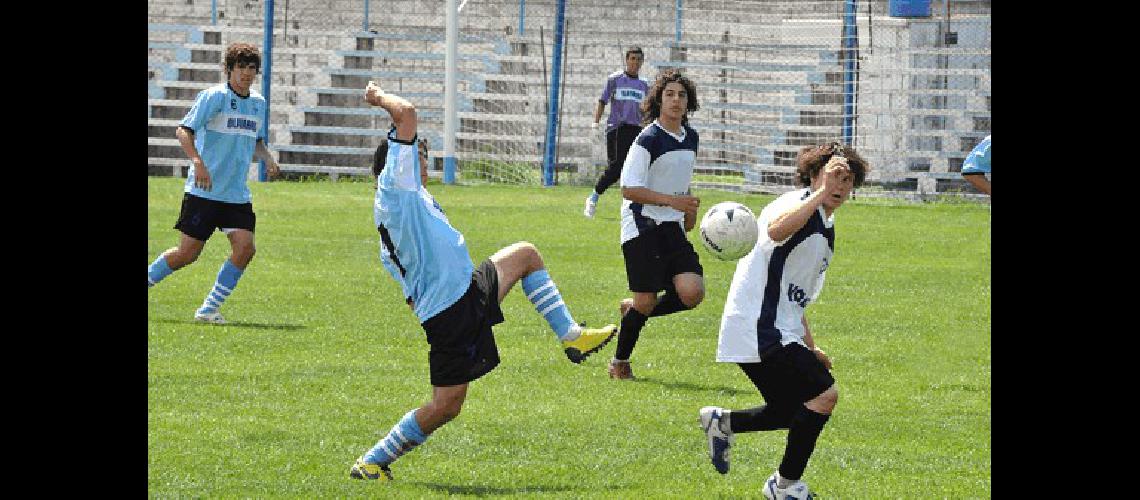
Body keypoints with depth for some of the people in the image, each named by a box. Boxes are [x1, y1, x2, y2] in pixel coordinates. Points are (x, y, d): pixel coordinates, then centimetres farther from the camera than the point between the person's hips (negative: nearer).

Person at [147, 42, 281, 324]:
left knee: (245, 248, -11)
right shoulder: (214, 96, -9)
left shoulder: (258, 103, 12)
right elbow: (183, 131, -15)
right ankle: (148, 279, 19)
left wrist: (268, 159, 8)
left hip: (237, 195, 6)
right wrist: (198, 162, -30)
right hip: (204, 192, -6)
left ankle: (208, 310, -2)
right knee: (187, 253, -5)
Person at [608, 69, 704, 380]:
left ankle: (635, 309, 15)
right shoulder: (649, 139, -13)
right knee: (646, 300, -7)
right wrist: (672, 201, -22)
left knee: (692, 292, -12)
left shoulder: (690, 138, 10)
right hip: (642, 226, -6)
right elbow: (629, 189, -16)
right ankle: (620, 363, 15)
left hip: (671, 227, 6)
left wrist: (689, 210, 19)